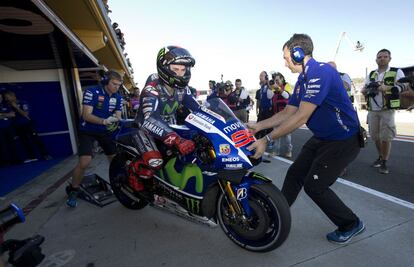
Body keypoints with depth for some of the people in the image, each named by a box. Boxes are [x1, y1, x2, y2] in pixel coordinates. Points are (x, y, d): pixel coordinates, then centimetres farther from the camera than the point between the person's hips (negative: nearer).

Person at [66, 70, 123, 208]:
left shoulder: (118, 97, 0)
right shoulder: (91, 92, -17)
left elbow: (118, 116, -3)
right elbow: (86, 115, -23)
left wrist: (115, 121, -28)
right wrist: (104, 121, -40)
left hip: (105, 131, 5)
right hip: (88, 131, -5)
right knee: (85, 162, -18)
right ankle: (73, 190, 8)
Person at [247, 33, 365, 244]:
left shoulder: (320, 72, -23)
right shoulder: (302, 80, 7)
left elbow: (301, 118, -29)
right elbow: (287, 113, 8)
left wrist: (267, 140, -27)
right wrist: (259, 126, 2)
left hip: (343, 140, -9)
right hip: (322, 138, 9)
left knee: (314, 186, -5)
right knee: (295, 174, 9)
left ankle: (351, 224, 21)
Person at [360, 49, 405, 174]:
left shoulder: (396, 72, 2)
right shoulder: (371, 74, 16)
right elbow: (365, 88, 15)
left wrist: (388, 87, -26)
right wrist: (364, 90, -9)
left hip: (387, 110, -4)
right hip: (372, 110, 4)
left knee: (385, 137, -6)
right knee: (375, 136, 9)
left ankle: (384, 163, 7)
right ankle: (380, 157, 29)